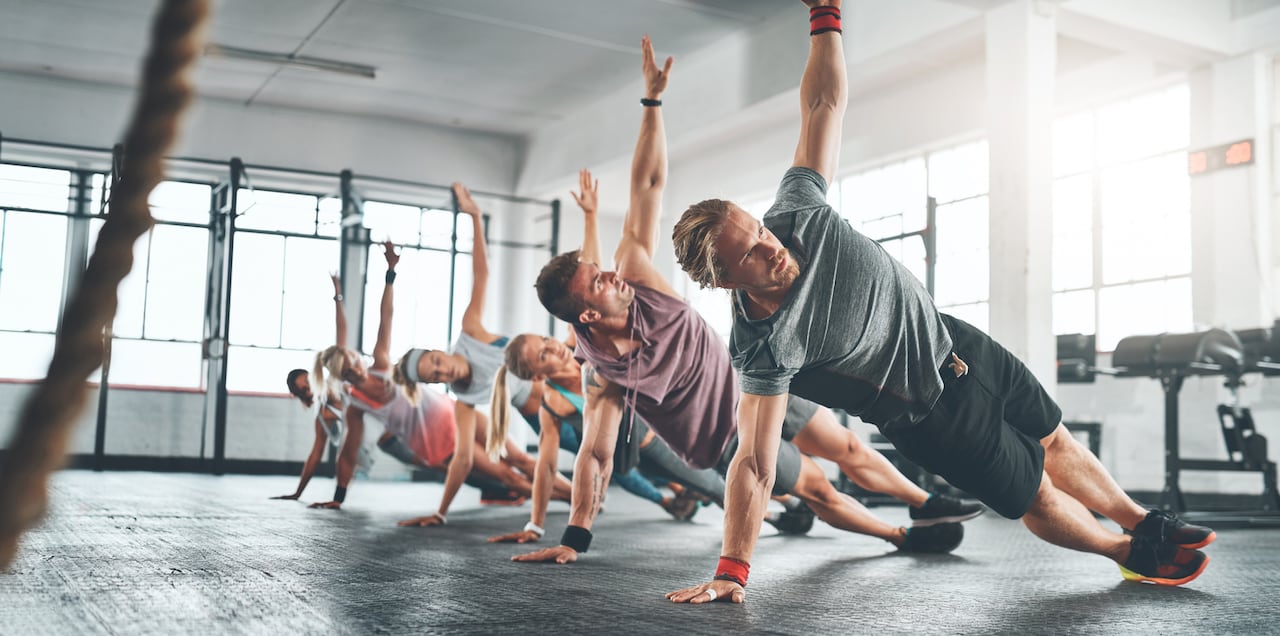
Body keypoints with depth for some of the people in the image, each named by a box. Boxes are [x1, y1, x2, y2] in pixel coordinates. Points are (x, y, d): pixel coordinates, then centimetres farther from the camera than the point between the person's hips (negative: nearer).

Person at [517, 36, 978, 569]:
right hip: (730, 436, -5)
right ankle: (902, 537, 30)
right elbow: (595, 455, -31)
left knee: (844, 445, 16)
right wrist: (573, 540, -37)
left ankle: (928, 502, 36)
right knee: (817, 487, 6)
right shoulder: (605, 375, -32)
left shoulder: (634, 278, -22)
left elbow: (648, 185, -22)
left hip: (752, 380, 5)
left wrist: (652, 100, -26)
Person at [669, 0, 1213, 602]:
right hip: (933, 417, -5)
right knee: (1037, 496, 11)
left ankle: (1145, 522, 51)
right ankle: (1134, 555, 44)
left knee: (1054, 441, 24)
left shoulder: (798, 211, -21)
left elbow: (824, 104, -13)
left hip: (953, 342, 5)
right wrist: (732, 571, -35)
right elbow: (755, 466, -32)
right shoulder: (763, 349, -34)